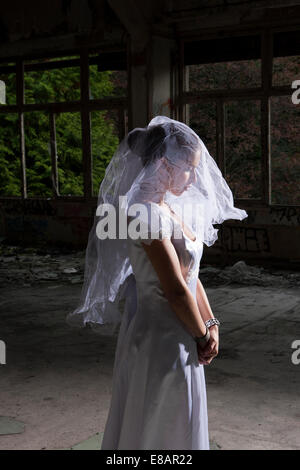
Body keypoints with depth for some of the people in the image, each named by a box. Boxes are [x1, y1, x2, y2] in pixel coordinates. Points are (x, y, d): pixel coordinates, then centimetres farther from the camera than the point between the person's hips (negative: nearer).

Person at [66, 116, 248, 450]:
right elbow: (175, 290, -22)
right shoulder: (147, 214, -22)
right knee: (163, 432, 8)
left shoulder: (166, 209, 8)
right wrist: (203, 336, -9)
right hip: (162, 338, -9)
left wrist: (211, 323, 1)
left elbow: (191, 274, 9)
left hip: (177, 334, 9)